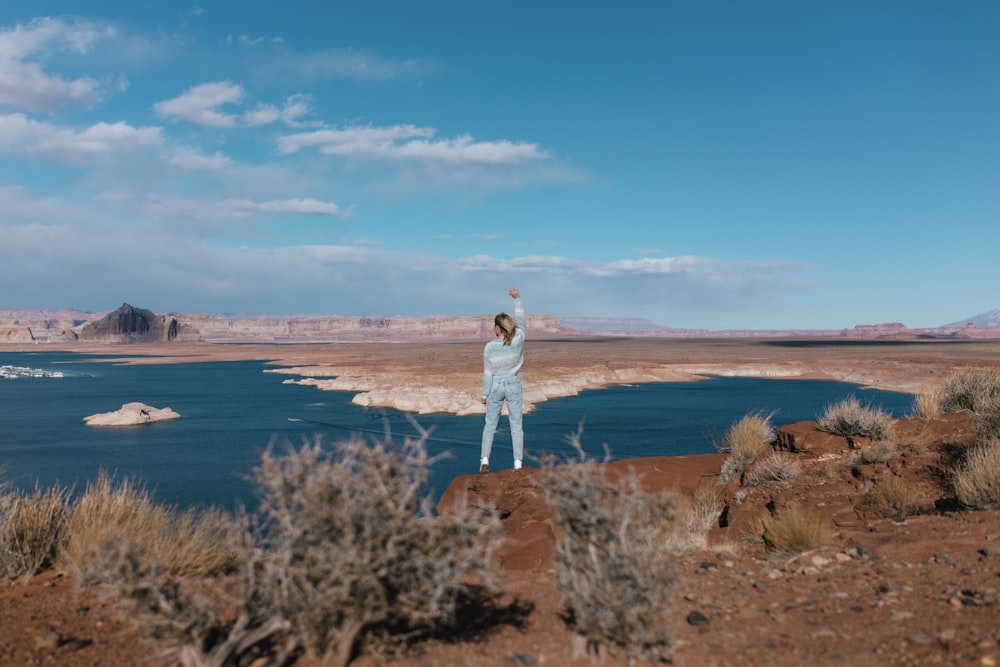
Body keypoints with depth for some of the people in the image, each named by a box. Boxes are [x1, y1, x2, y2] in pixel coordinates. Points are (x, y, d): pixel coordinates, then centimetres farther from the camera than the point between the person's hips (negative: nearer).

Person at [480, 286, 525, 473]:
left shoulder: (489, 347, -15)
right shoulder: (518, 341, -15)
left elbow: (488, 373, -8)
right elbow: (520, 320, 2)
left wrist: (484, 394, 3)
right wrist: (517, 298, 10)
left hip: (495, 386, 0)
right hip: (513, 385, 1)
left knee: (490, 425, 12)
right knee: (516, 425, 7)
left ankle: (484, 461, 9)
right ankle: (517, 463, 7)